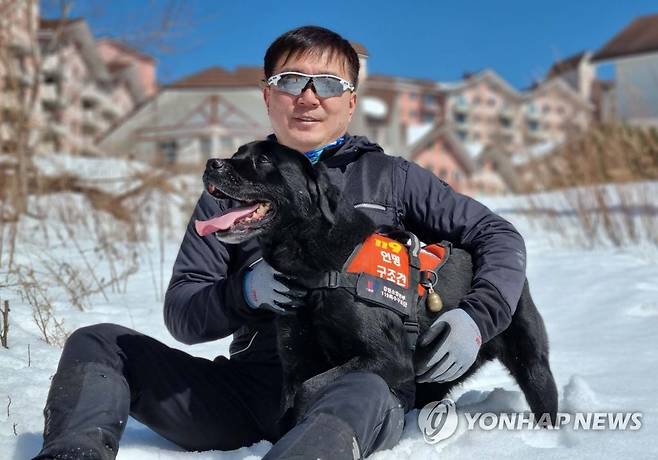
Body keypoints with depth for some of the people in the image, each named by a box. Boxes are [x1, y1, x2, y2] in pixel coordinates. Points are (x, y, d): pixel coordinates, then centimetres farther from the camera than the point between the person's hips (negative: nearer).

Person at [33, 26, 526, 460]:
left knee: (364, 396, -38)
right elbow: (181, 315, 10)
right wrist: (245, 290, -12)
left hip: (359, 380, -2)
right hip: (249, 385, 3)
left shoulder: (389, 178, 13)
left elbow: (500, 237, 13)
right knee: (97, 343, -9)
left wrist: (476, 318, -6)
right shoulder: (232, 190, 16)